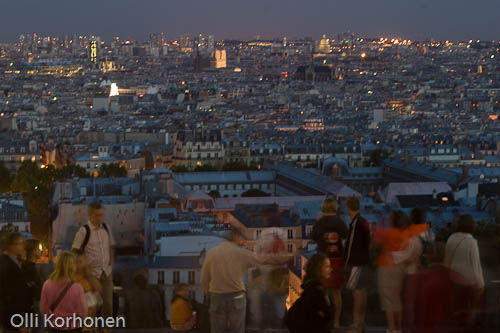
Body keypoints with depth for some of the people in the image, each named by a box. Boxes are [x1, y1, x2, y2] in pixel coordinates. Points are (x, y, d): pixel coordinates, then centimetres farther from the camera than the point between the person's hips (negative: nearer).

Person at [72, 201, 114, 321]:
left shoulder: (106, 229, 5)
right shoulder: (84, 231, -12)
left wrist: (110, 264, 8)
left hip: (106, 272, 5)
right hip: (91, 273, -5)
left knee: (108, 302, 6)